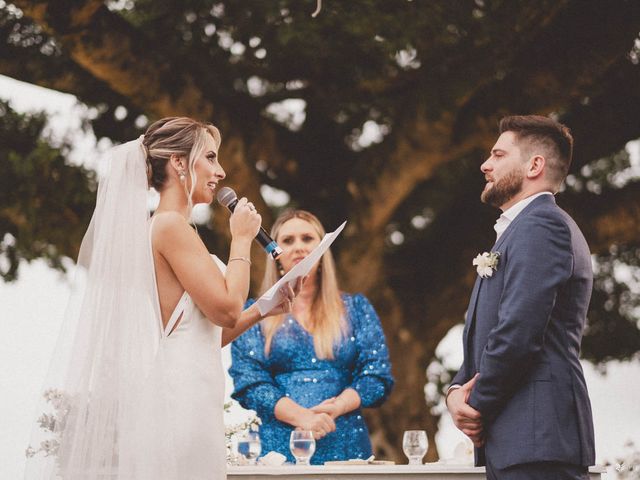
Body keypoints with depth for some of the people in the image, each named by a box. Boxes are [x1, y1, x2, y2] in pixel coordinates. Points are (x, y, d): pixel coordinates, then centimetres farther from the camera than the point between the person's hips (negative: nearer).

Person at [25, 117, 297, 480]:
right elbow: (225, 309, -14)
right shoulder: (171, 225, -10)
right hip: (179, 394, -10)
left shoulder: (164, 227, 18)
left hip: (188, 393, 10)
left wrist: (261, 310, 15)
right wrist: (242, 239, -3)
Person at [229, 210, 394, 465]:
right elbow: (248, 382, -1)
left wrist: (335, 408, -14)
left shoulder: (356, 309, 13)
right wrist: (301, 416, -17)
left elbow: (377, 376, 5)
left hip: (346, 445, 1)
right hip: (278, 445, -1)